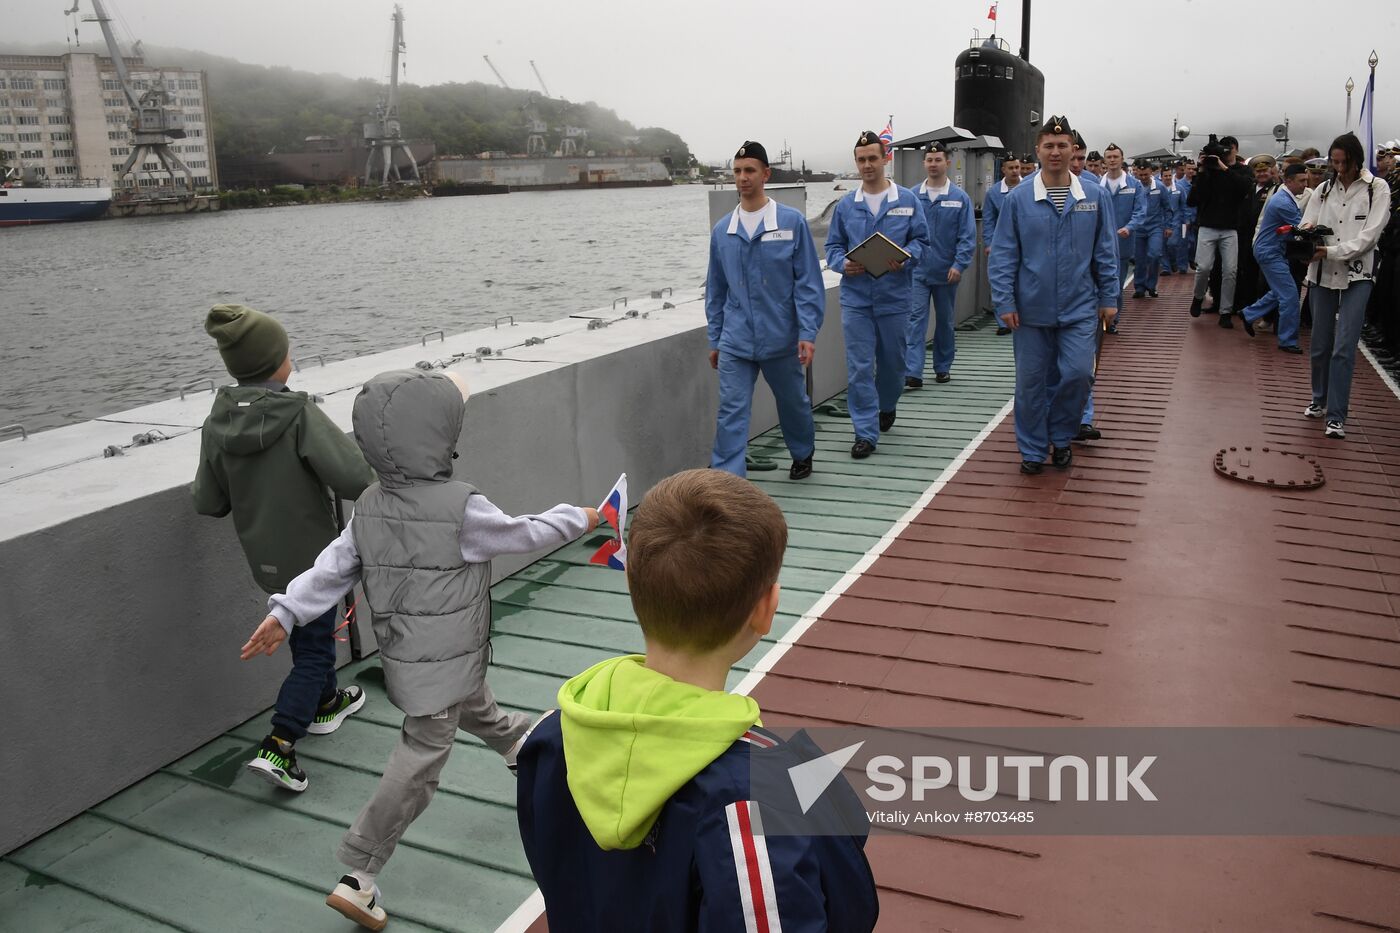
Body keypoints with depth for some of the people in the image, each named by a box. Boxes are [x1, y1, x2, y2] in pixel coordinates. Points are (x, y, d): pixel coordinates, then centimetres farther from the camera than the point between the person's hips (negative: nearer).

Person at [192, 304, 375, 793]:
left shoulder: (217, 423, -8)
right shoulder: (300, 416, -25)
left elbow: (208, 503, -2)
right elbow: (355, 480, -32)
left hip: (264, 559, 6)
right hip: (311, 557, -6)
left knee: (307, 633, 28)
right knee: (314, 649, 9)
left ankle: (326, 703, 49)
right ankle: (277, 748, 2)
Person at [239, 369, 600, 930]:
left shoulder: (370, 506, -6)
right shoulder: (461, 508, -25)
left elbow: (333, 566, -7)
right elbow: (524, 534, -11)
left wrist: (285, 613, -1)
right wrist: (580, 519, 4)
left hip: (402, 652, 8)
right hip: (442, 664, -8)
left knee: (474, 705, 34)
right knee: (420, 761, 2)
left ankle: (515, 741, 62)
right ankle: (358, 877, 6)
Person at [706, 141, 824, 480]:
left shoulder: (792, 222, -5)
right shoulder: (722, 230, 4)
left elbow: (808, 283, -6)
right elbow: (716, 290, 11)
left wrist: (808, 333, -12)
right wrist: (715, 339, 11)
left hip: (781, 338, -1)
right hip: (735, 342, 1)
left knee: (793, 403, 18)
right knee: (731, 413, -6)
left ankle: (802, 455, 44)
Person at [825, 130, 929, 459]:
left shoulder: (907, 200, 2)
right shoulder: (845, 205, 6)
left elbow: (921, 240, 4)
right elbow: (833, 246, 10)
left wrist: (905, 259, -17)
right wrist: (843, 264, -11)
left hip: (894, 296, 0)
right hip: (855, 298, 0)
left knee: (892, 361, 13)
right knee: (859, 367, -4)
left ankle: (887, 407, 42)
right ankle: (866, 432, 2)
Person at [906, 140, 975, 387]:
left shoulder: (960, 197, -2)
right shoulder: (913, 196, 1)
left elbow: (968, 235, -5)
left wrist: (959, 265, -14)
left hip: (946, 272, 0)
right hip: (918, 271, 0)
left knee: (945, 321, 13)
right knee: (916, 319, -10)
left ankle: (943, 367, 26)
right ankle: (913, 373, -14)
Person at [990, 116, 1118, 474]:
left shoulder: (1096, 197, 1)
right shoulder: (1018, 199, -3)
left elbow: (1106, 252, 5)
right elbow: (1003, 255, -3)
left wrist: (1109, 298, 2)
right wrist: (1005, 303, -8)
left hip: (1080, 307, 1)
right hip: (1032, 308, 0)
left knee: (1078, 374, -5)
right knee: (1031, 381, 6)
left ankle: (1060, 437, 20)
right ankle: (1033, 449, 22)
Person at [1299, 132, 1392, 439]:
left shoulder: (1377, 189, -1)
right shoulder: (1325, 189, 8)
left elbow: (1369, 236, -9)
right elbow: (1306, 224, 6)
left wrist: (1331, 251, -20)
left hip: (1357, 276, -3)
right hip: (1322, 273, 3)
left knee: (1344, 348, -9)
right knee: (1320, 344, 11)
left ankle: (1337, 415, -5)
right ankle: (1320, 399, 30)